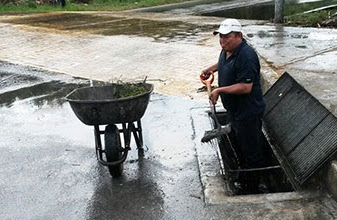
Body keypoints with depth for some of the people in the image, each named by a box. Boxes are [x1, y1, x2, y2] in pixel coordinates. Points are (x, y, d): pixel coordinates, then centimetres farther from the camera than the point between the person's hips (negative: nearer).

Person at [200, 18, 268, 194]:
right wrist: (211, 69, 15)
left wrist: (220, 90, -27)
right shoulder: (227, 50, 4)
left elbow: (246, 87, -31)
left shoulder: (246, 55, -27)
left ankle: (254, 188, 18)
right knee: (238, 146, 24)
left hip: (248, 113, -10)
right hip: (234, 110, 10)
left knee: (251, 152, 3)